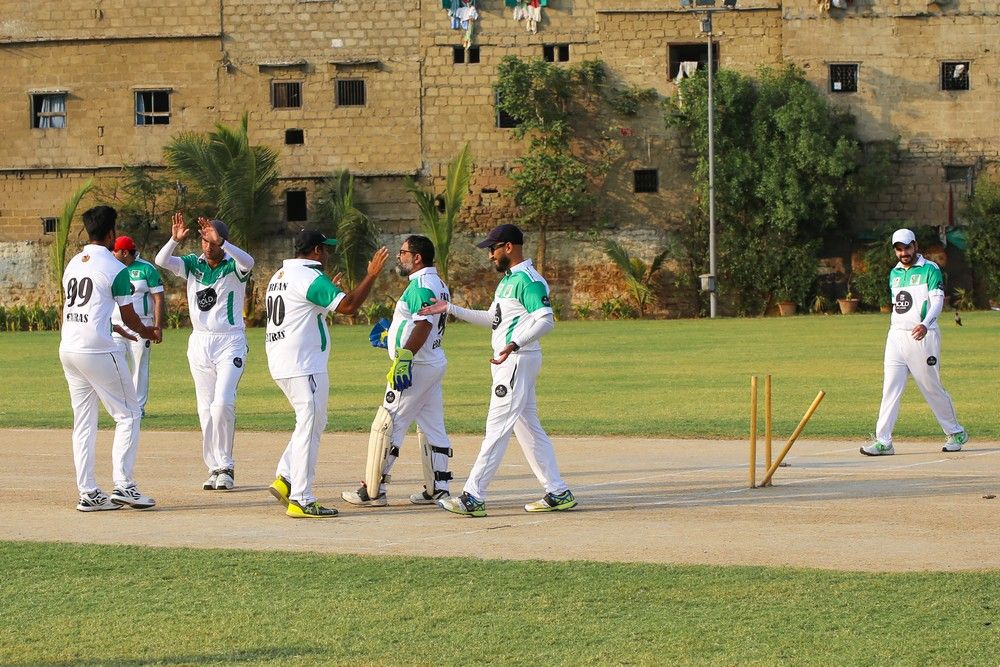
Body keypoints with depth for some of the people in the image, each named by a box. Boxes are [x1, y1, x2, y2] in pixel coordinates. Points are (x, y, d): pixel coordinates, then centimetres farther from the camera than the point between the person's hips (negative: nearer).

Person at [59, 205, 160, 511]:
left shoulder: (72, 264, 13)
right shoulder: (115, 269, -8)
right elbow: (129, 316, -3)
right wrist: (148, 332, 18)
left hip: (68, 349, 7)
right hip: (97, 351, -7)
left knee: (83, 422, 10)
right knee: (128, 415, 1)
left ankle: (88, 493, 7)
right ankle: (123, 485, -8)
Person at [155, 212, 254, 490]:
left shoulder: (234, 267, -7)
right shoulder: (192, 264, 4)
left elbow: (248, 262, -32)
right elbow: (161, 261, -11)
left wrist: (220, 241, -44)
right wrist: (174, 240, -30)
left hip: (230, 342, -5)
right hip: (199, 341, 5)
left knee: (222, 403, -17)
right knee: (205, 409, 6)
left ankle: (225, 466, -6)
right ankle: (215, 468, 12)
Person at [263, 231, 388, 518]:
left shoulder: (279, 276, 16)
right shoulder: (311, 278, -13)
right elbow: (348, 305, -22)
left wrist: (327, 292, 31)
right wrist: (372, 275, -15)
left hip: (280, 364, 10)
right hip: (304, 365, -10)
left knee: (312, 423, 19)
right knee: (309, 427, -6)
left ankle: (285, 479, 12)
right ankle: (301, 501, -7)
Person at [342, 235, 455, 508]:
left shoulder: (421, 285, -15)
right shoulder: (439, 285, 16)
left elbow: (424, 325, -27)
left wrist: (404, 357, -34)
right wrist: (393, 336, 27)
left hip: (416, 366, -10)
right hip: (435, 364, 10)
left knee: (386, 426, -6)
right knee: (433, 428, 12)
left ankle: (373, 492, -5)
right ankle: (438, 489, 13)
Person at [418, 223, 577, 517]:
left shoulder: (528, 280, -15)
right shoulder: (507, 279, 18)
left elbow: (546, 320, -26)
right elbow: (492, 319, 27)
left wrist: (514, 344, -38)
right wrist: (450, 309, 20)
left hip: (519, 360, -11)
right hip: (507, 362, 11)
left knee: (497, 427, -11)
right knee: (529, 428, 11)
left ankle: (474, 497, -12)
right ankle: (558, 493, 14)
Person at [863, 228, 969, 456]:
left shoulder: (930, 269, -4)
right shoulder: (895, 273, 17)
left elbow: (938, 300, -15)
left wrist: (925, 325, -31)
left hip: (922, 336, -6)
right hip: (896, 335, 6)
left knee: (932, 389, 1)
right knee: (890, 390, -3)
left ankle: (956, 433, 18)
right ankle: (883, 441, -6)